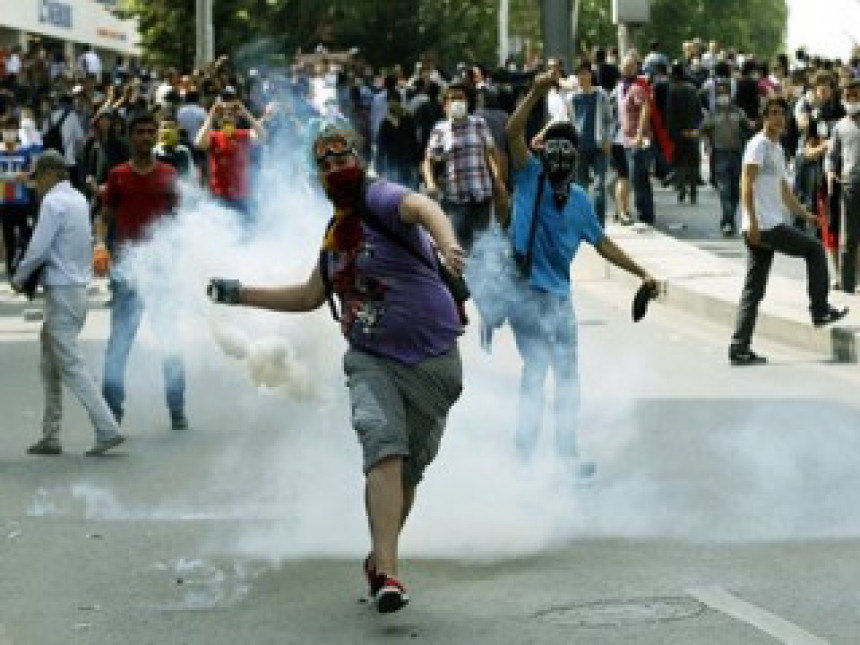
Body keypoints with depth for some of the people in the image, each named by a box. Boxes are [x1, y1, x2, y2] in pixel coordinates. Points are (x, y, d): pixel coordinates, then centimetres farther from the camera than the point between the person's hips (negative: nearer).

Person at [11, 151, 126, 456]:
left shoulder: (53, 202, -14)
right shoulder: (79, 200, 12)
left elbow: (38, 249, -18)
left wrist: (19, 279, -1)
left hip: (61, 291, -9)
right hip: (79, 286, 9)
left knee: (72, 365, -7)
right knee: (50, 365, 15)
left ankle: (107, 429, -13)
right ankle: (50, 436, 18)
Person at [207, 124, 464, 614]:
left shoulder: (380, 198, -8)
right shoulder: (336, 232, 14)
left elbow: (423, 208, -33)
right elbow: (310, 297, 30)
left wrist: (446, 245, -55)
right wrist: (240, 294, 28)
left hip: (431, 361, -4)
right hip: (371, 359, 4)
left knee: (408, 470, 5)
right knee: (384, 444, -21)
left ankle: (379, 561, 27)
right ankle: (388, 572, -30)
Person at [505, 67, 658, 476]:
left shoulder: (579, 199, 12)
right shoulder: (529, 177, -3)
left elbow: (601, 242, 19)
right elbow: (513, 133, -18)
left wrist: (641, 273, 16)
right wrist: (536, 93, -29)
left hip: (559, 293, 6)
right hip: (525, 289, -6)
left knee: (567, 373, 12)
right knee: (536, 365, -11)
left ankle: (566, 449, 23)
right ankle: (525, 449, -3)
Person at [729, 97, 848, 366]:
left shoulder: (778, 150, 23)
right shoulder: (759, 145, -7)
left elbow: (784, 192, 32)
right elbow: (747, 184, -16)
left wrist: (806, 215, 28)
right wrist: (752, 221, -23)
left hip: (770, 226, 9)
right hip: (765, 226, -9)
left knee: (753, 291, 5)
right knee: (815, 248, 1)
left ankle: (739, 349, 3)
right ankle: (820, 310, 9)